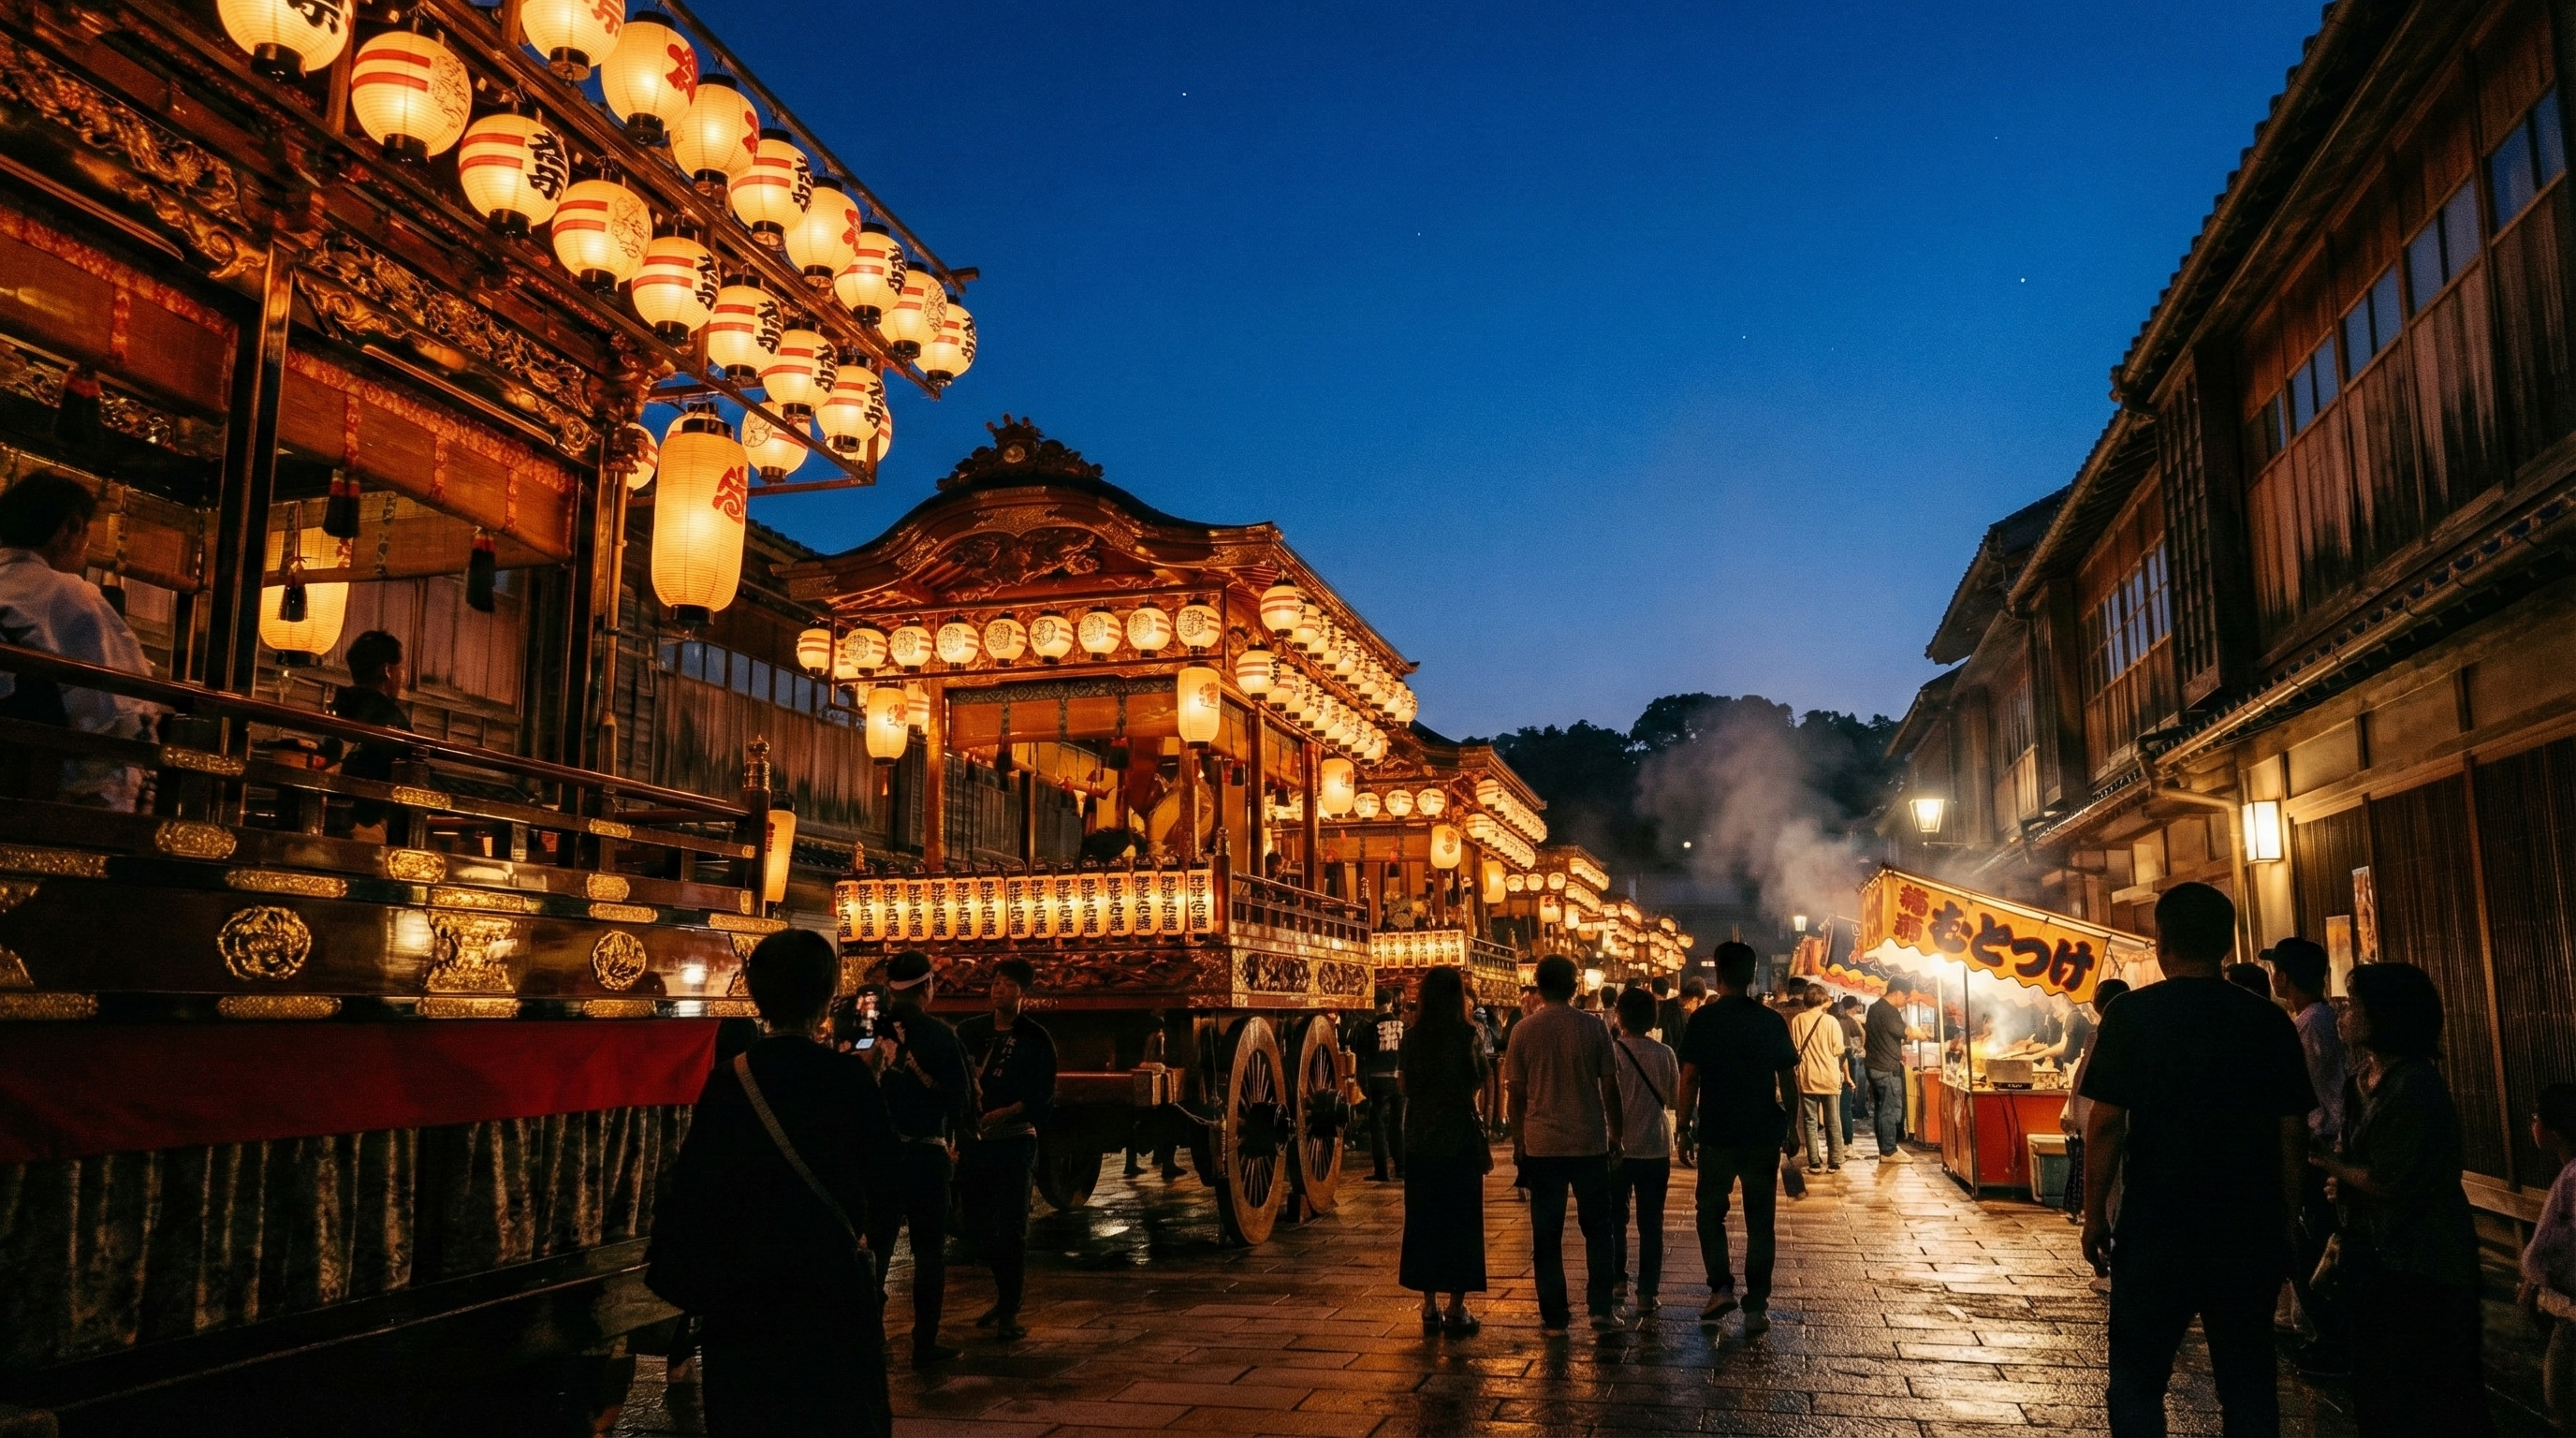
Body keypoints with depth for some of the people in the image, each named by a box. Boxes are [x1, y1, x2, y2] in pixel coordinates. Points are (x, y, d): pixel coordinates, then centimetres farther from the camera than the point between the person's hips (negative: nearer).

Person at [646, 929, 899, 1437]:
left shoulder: (727, 1080, -6)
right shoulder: (847, 1076, -13)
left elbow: (693, 1181, -2)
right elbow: (882, 1159, -2)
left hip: (742, 1293, 2)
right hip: (831, 1288, -2)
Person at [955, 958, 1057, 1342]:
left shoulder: (1036, 1040, -2)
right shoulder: (969, 1031, 8)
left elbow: (1043, 1100, -6)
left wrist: (1002, 1114, -20)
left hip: (1014, 1141, -4)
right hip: (973, 1140, 4)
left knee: (1012, 1227, -3)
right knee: (978, 1224, 11)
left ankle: (1010, 1310, 5)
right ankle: (1005, 1294, 31)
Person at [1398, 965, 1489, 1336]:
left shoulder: (1412, 1037, -2)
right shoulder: (1470, 1035, -10)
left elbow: (1404, 1083, 5)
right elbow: (1479, 1083, -7)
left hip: (1419, 1139, 3)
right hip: (1460, 1137, -3)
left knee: (1423, 1221, 11)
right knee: (1461, 1222, 5)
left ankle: (1429, 1306, 16)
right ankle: (1456, 1308, 6)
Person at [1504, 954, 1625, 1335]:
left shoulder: (1524, 1031, -4)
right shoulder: (1593, 1029, -5)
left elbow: (1517, 1092, 0)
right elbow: (1610, 1087, -1)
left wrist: (1518, 1142, 10)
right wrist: (1616, 1132, 12)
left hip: (1541, 1145, 0)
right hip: (1590, 1142, 0)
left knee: (1547, 1234, 7)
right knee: (1597, 1228, 14)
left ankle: (1554, 1315, 9)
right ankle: (1600, 1307, 10)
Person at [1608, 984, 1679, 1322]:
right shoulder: (1664, 1054, -7)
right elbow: (1673, 1096, 6)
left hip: (1618, 1148, -1)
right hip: (1655, 1148, 1)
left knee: (1616, 1220, 14)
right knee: (1650, 1225, 7)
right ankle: (1647, 1295, 8)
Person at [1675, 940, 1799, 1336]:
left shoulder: (1703, 1020, -7)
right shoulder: (1772, 1021, -1)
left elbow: (1689, 1078, -8)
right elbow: (1788, 1081, 2)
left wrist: (1684, 1125, 2)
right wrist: (1792, 1129, 13)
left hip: (1716, 1134, -2)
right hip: (1764, 1135, 2)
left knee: (1711, 1212, 16)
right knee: (1760, 1221, 8)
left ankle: (1721, 1287, 4)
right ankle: (1756, 1308, 8)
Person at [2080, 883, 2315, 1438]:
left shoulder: (2132, 1013, -9)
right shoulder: (2270, 1021, 2)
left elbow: (2106, 1123, -10)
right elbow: (2293, 1132, 5)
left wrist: (2095, 1214, 0)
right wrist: (2285, 1221, 16)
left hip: (2157, 1227, -3)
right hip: (2252, 1231, 4)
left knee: (2137, 1382, 7)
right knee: (2249, 1383, 14)